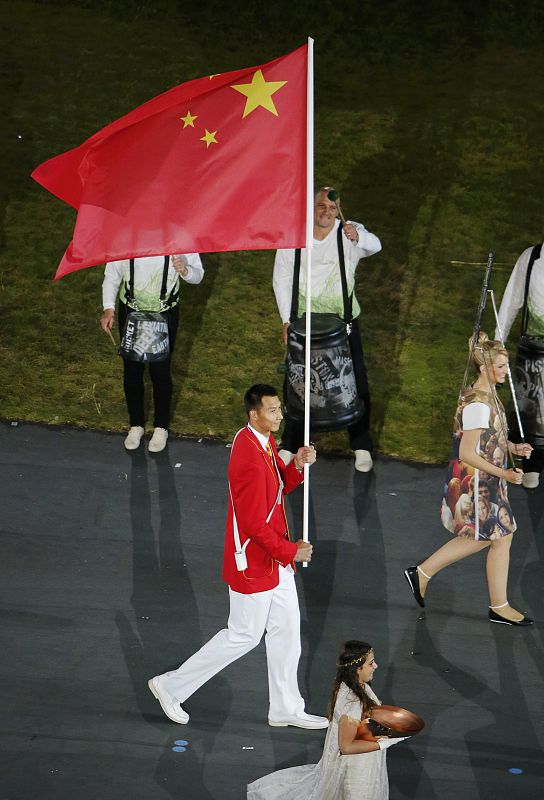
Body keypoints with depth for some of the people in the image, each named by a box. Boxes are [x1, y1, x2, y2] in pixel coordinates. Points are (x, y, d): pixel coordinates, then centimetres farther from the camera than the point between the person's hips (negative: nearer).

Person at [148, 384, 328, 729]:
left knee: (287, 628, 15)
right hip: (253, 561, -9)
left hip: (275, 558, 9)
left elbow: (280, 485, 14)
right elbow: (255, 524, -27)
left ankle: (286, 709, 27)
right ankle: (173, 686, 18)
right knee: (243, 636, 4)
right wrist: (291, 551, -16)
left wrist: (297, 466, -7)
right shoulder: (250, 459, -29)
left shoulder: (264, 441, 2)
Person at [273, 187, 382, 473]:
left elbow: (374, 245, -34)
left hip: (343, 320, -1)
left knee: (356, 382, 2)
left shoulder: (349, 233, -12)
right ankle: (290, 444, 27)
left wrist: (358, 237, -57)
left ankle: (361, 446, 19)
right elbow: (281, 280, 0)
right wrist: (287, 320, -7)